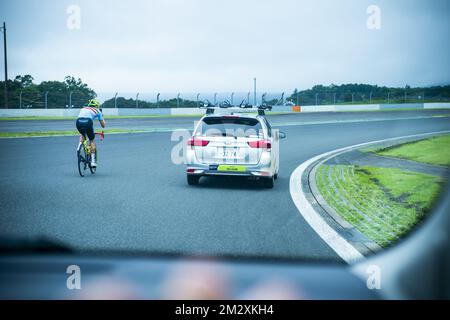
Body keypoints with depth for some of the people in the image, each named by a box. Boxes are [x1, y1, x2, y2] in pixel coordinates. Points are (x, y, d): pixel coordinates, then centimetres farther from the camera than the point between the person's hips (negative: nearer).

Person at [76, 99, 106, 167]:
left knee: (83, 135, 36)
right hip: (87, 122, -3)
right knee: (92, 140, 17)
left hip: (78, 122, 3)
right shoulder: (97, 111, 25)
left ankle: (79, 146, 9)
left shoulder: (84, 109, 36)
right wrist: (102, 118, 47)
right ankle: (93, 160, 9)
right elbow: (103, 125, 27)